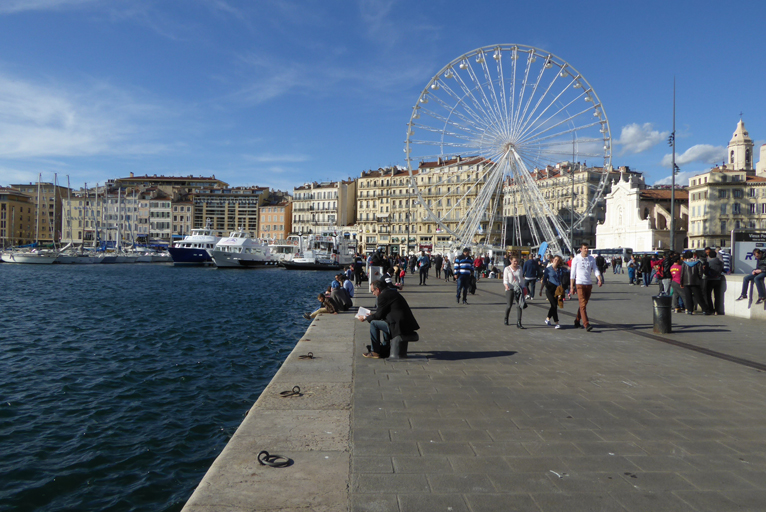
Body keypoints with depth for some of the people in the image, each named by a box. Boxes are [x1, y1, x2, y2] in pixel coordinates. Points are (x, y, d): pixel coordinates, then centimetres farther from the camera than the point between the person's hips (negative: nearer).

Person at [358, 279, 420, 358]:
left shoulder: (383, 296, -11)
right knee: (384, 321, 33)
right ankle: (385, 348, 41)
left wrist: (365, 318, 9)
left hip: (400, 326, -10)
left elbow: (379, 315, -6)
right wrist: (373, 315, 32)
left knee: (373, 323, -1)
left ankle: (375, 352, 5)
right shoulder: (392, 292, 18)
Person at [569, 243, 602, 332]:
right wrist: (571, 286, -3)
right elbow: (572, 274, 0)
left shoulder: (592, 259, 8)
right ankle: (586, 324, -17)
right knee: (583, 305, -11)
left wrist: (599, 279, -15)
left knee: (584, 304, 12)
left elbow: (596, 270, 3)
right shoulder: (576, 259, -2)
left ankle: (577, 321, 26)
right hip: (580, 284, -5)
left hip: (589, 284, 5)